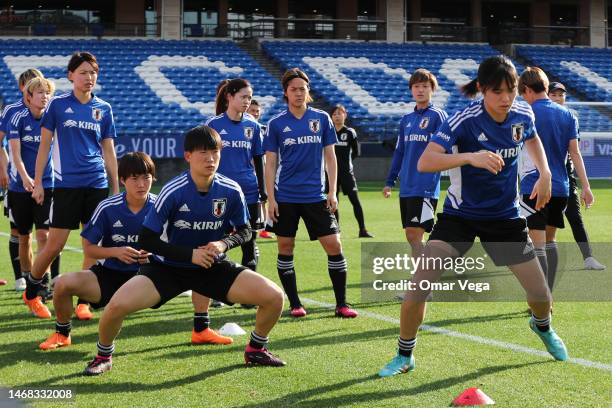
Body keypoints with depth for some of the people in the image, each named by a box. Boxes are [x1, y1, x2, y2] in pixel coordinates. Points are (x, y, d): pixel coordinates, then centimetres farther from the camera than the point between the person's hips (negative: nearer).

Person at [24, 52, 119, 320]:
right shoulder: (58, 105, 0)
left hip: (97, 185, 3)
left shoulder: (103, 109, 8)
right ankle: (30, 293, 19)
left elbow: (108, 150, 13)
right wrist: (37, 183, 0)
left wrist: (116, 188, 11)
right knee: (55, 245, -3)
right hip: (66, 185, -3)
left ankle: (83, 302, 11)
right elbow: (44, 145, 3)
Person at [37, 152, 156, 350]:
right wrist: (116, 252, -23)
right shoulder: (107, 207, -11)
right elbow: (88, 247, -4)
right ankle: (62, 334, 3)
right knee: (63, 283, -27)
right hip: (108, 273, 0)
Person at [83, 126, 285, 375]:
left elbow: (244, 231, 5)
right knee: (117, 305, -26)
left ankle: (256, 350, 17)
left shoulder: (231, 191, -11)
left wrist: (223, 244, -17)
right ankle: (104, 356, 7)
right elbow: (146, 241, -16)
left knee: (274, 297, -13)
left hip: (213, 267, 3)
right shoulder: (172, 192, -20)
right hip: (167, 267, -3)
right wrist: (190, 254, -24)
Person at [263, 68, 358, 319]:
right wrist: (271, 199, -4)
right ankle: (295, 304, 14)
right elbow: (270, 164, 2)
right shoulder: (276, 124, 1)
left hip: (316, 196, 1)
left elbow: (330, 157, 7)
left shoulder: (322, 119, 4)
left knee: (334, 245, -5)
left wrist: (332, 192, 0)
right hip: (285, 197, -1)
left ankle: (341, 304, 3)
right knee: (285, 249, 2)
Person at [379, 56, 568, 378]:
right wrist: (470, 157, -45)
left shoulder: (522, 115, -8)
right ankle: (404, 356, 5)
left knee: (540, 295, 5)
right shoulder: (464, 121, -23)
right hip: (460, 215, -3)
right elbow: (424, 163, -34)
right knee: (419, 285, -18)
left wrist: (544, 174, 7)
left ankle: (542, 327, 44)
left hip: (506, 216, 3)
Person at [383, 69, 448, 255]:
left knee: (415, 234, -12)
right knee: (411, 236, 8)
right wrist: (389, 181, 20)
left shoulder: (438, 115, -4)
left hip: (426, 188, -7)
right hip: (406, 188, 7)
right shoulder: (406, 120, 15)